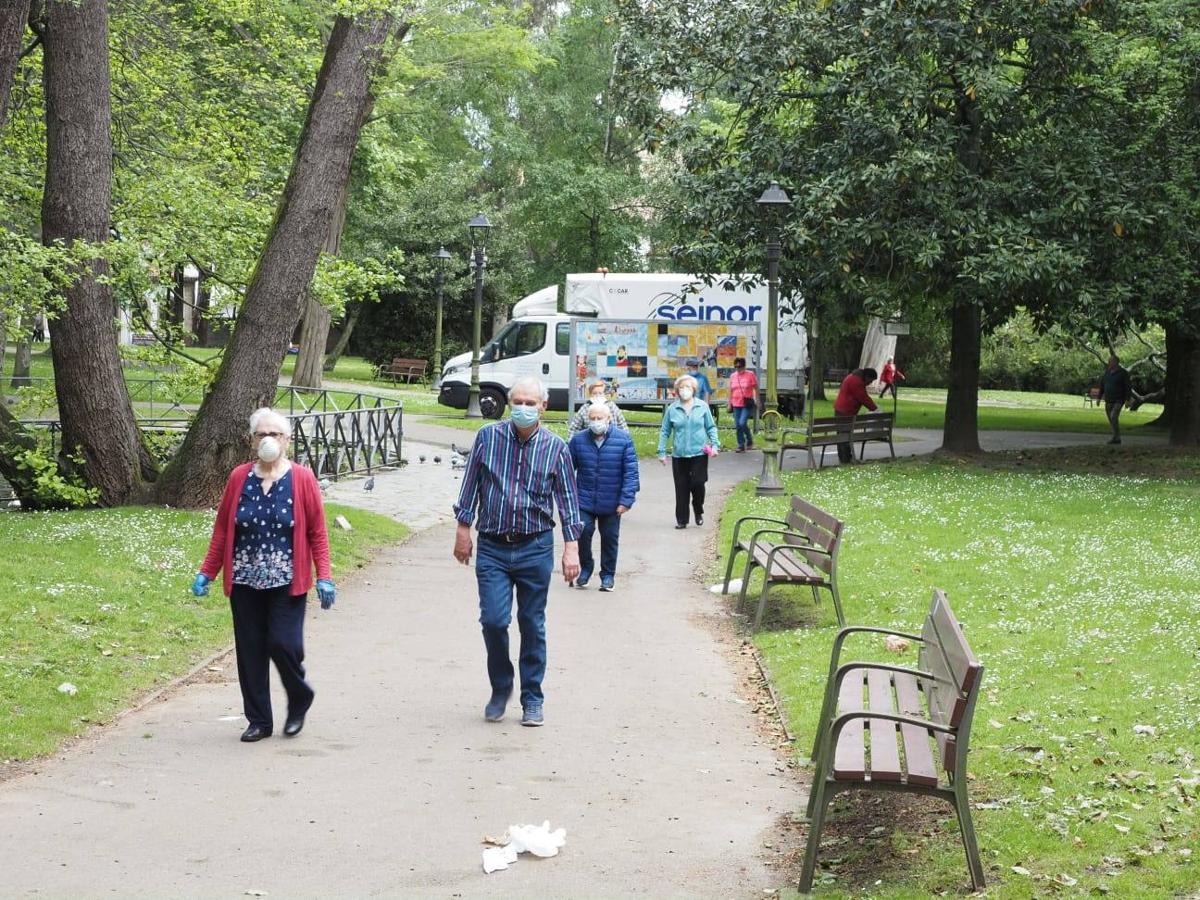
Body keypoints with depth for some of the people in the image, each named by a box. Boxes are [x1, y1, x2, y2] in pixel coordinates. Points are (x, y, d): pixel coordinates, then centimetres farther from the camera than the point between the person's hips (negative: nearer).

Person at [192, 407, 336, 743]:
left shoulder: (302, 479, -2)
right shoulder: (239, 478, 4)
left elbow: (317, 533, -1)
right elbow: (222, 530, 9)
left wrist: (324, 577, -8)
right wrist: (206, 573, 4)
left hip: (287, 583, -3)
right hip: (245, 582, 3)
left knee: (284, 643, -11)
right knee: (250, 651, 4)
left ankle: (300, 700, 19)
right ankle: (259, 721, 17)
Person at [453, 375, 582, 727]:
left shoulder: (556, 447, 0)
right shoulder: (487, 437, 1)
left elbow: (568, 500, 2)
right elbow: (471, 486, 7)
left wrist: (571, 547, -4)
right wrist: (463, 530, 7)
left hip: (535, 547, 0)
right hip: (492, 546, 0)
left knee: (532, 625, 5)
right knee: (493, 619, -8)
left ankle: (532, 699, 17)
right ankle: (500, 688, 15)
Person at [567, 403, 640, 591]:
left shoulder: (623, 440, -7)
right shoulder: (578, 440, -1)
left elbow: (631, 472, -7)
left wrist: (626, 499, -12)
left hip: (611, 503, -1)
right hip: (584, 500, 1)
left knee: (610, 538, 9)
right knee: (583, 532, -9)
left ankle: (608, 575, 25)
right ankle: (586, 568, 15)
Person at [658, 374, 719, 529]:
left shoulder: (702, 407, 2)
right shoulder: (672, 409, 2)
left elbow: (711, 427, 9)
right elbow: (665, 432, 7)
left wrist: (715, 444, -4)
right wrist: (662, 452, 4)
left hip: (699, 454, -1)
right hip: (679, 455, 1)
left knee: (698, 484, -4)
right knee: (681, 488, 2)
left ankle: (698, 512, 22)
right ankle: (681, 519, 12)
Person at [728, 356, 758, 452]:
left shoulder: (750, 375, -3)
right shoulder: (732, 376, 9)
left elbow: (756, 389, 1)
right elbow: (730, 391, 15)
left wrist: (757, 401, -2)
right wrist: (729, 404, 13)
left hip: (747, 404, -5)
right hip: (736, 404, 5)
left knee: (742, 423, -17)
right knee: (738, 426, 4)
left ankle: (749, 440, 5)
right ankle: (741, 446, 13)